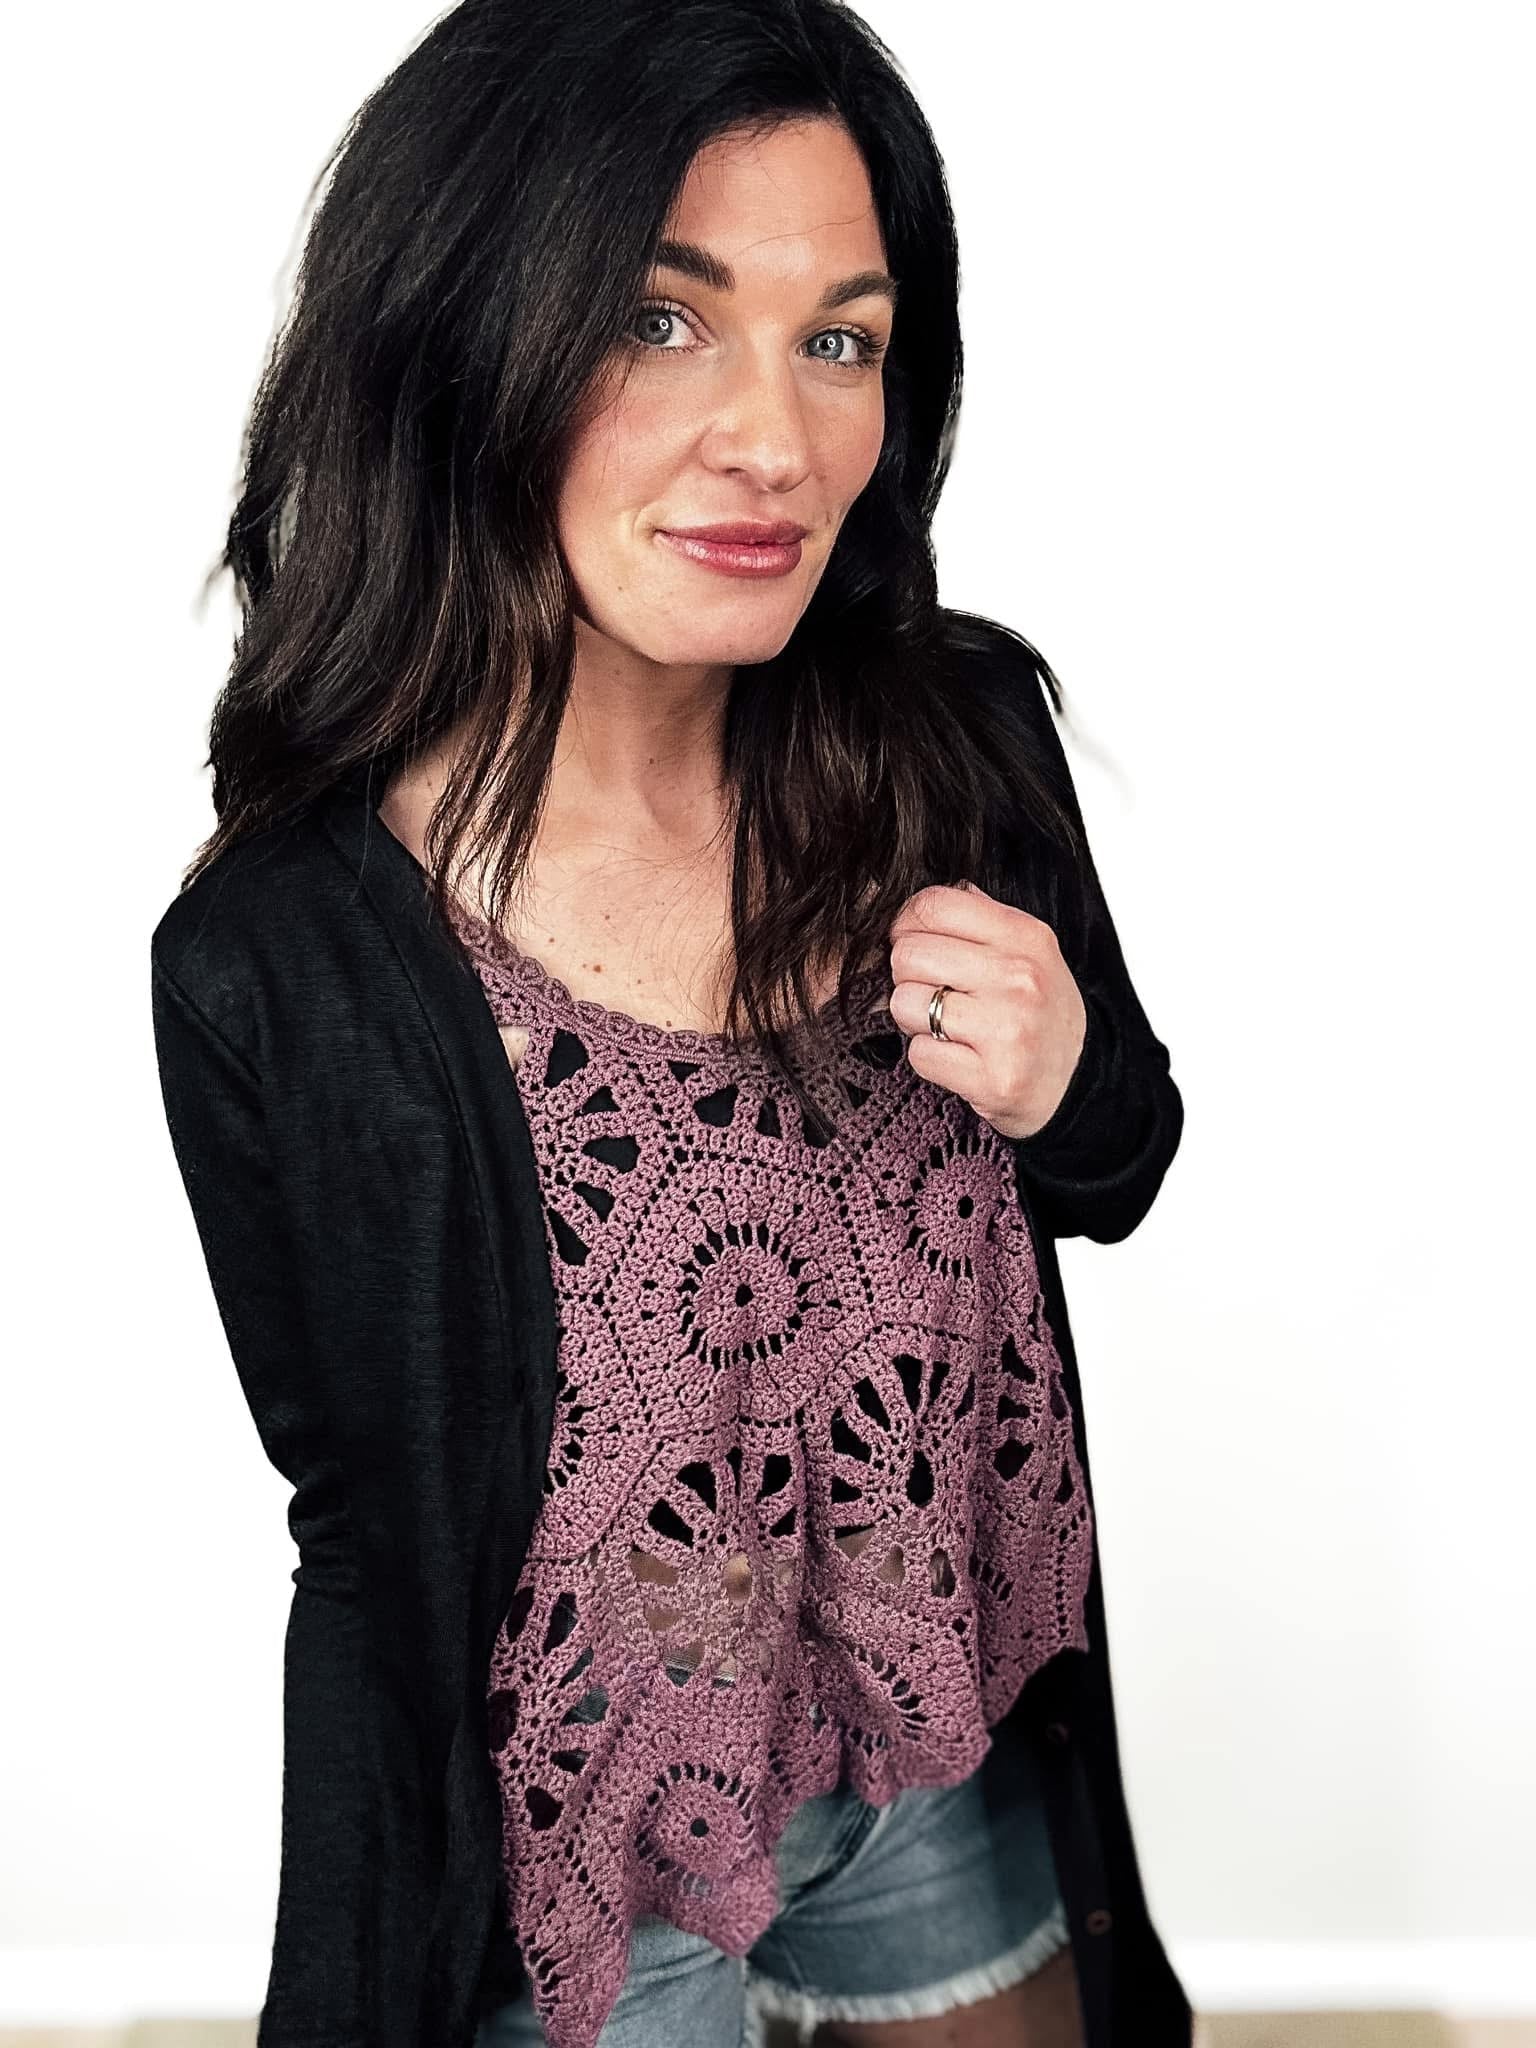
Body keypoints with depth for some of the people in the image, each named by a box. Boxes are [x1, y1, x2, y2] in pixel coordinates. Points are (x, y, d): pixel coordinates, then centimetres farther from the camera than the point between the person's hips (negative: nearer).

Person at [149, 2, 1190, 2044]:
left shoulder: (963, 735, -14)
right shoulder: (280, 958, -24)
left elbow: (1115, 1174, 2)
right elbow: (374, 1524, -13)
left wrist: (1065, 1086, -20)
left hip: (966, 1754, 4)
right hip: (584, 1871, -3)